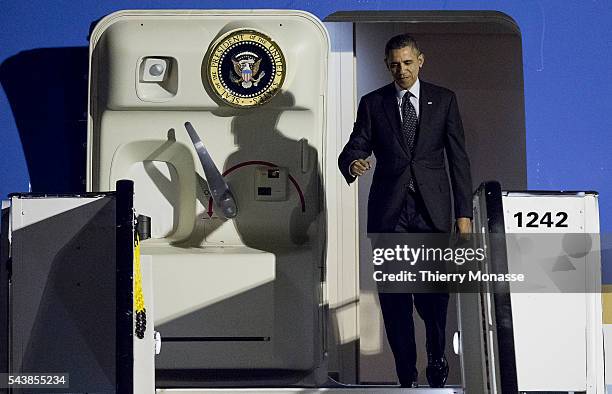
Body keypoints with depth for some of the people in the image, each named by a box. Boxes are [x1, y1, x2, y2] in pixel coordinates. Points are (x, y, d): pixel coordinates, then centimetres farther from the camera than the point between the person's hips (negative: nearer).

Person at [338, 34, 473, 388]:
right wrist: (353, 163, -22)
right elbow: (355, 148, 5)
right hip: (388, 212, 1)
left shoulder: (444, 100, 9)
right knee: (394, 298, 0)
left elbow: (459, 158, 7)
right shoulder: (372, 103, 10)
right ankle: (407, 376, 10)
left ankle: (437, 356, 20)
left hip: (433, 211, -1)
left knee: (433, 294, -7)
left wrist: (464, 213, 0)